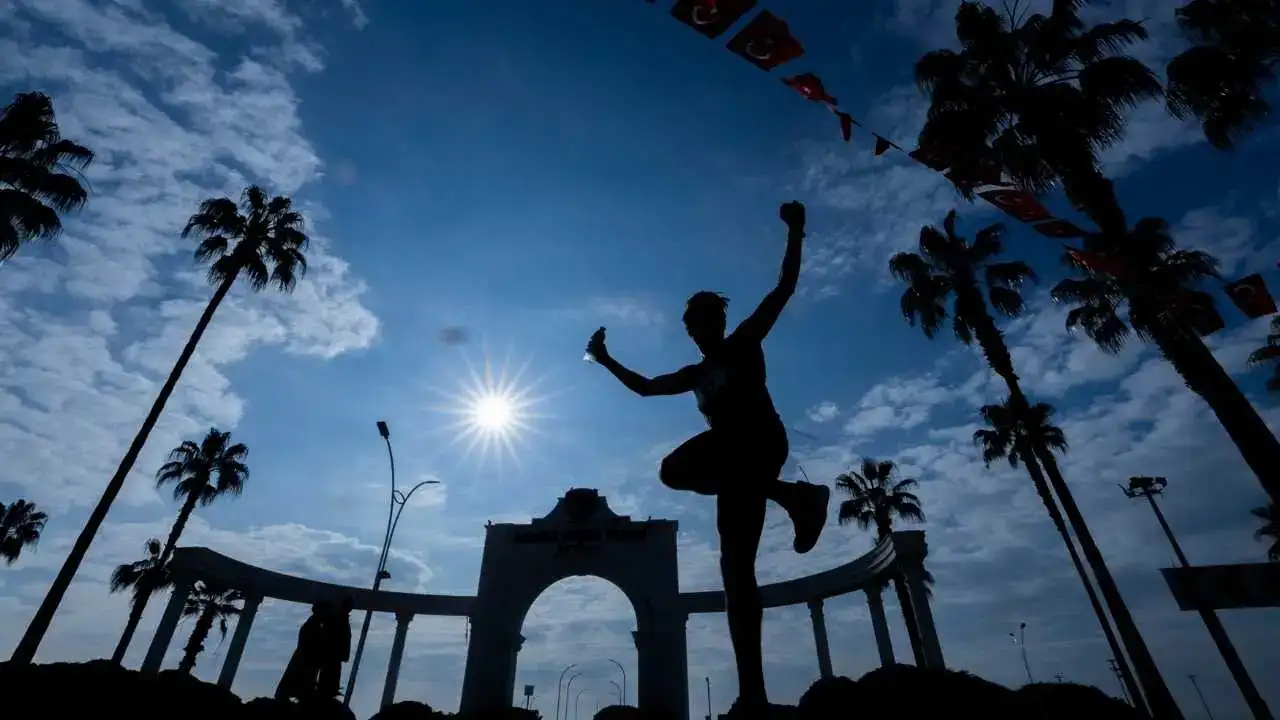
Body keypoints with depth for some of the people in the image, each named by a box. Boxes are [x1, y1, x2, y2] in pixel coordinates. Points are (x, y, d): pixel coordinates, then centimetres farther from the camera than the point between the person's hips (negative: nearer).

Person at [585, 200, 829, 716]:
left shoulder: (746, 342, 11)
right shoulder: (695, 374, 26)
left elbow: (785, 287, 5)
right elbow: (645, 387, 32)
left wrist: (795, 231, 1)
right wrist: (607, 361, 32)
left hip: (759, 439, -6)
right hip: (738, 460, 6)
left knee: (676, 469, -29)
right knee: (737, 569, -2)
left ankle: (793, 496, -21)